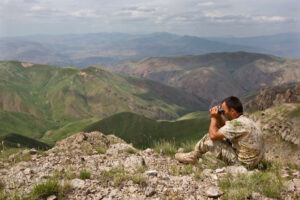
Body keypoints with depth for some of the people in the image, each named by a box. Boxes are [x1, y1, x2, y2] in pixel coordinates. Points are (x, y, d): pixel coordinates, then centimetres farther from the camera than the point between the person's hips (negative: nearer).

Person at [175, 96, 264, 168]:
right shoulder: (244, 120, 6)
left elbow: (213, 135, -22)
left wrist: (213, 118, -8)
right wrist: (218, 117, 3)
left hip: (243, 162, -9)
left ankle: (193, 157, 19)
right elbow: (224, 126, 22)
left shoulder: (237, 123, -25)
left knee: (208, 139, -6)